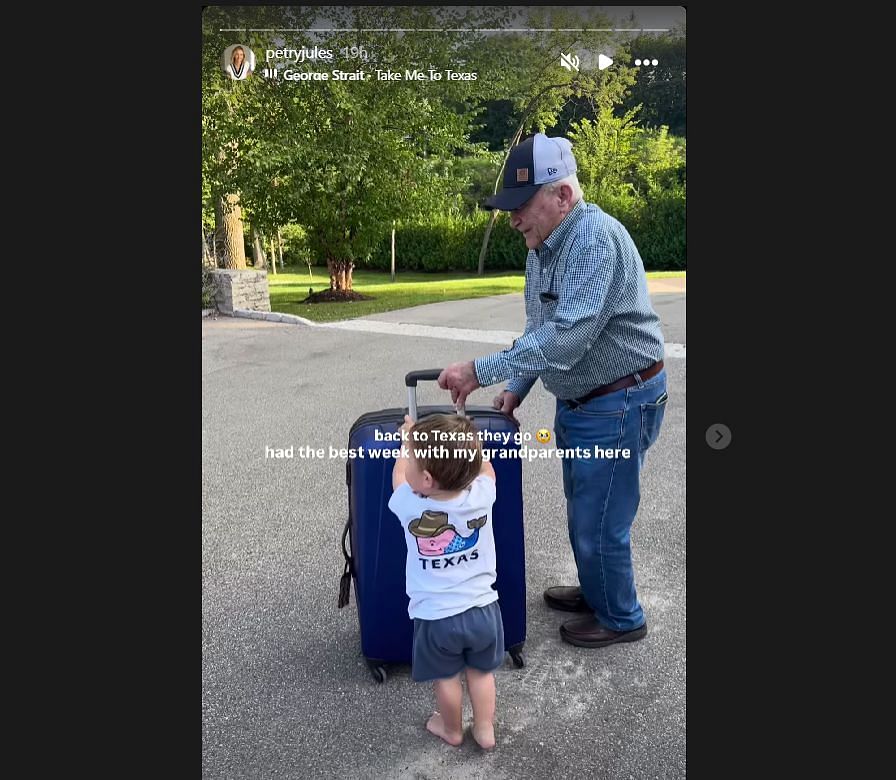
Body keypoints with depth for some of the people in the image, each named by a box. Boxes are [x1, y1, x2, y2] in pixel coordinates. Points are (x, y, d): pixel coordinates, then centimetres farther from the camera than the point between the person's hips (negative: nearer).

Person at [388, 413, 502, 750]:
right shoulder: (481, 494, -20)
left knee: (446, 677, 22)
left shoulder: (408, 505, -23)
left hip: (436, 617, -1)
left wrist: (408, 438, 17)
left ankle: (452, 730, 42)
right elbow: (483, 465, 5)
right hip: (482, 608, 2)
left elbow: (399, 472, 1)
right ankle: (485, 729, 38)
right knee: (481, 671, 24)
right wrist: (464, 442, 21)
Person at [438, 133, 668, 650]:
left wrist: (481, 371, -30)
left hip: (620, 404, -9)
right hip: (578, 402, 9)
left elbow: (567, 336, -33)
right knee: (583, 510, 22)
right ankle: (594, 593, 44)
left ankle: (622, 619, 28)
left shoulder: (595, 237, -25)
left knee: (599, 522, 3)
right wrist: (516, 388, 6)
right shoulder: (542, 245, 6)